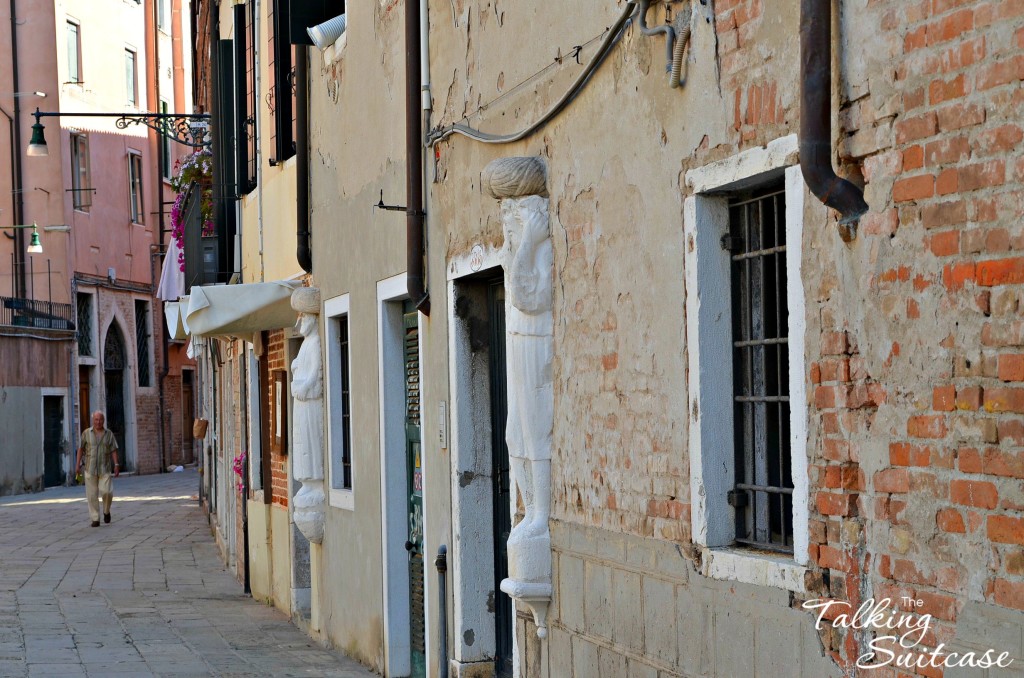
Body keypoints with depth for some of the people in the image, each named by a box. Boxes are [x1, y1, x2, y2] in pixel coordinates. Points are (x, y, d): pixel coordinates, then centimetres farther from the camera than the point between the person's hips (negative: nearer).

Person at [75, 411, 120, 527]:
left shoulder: (109, 434, 3)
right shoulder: (86, 433, 2)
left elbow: (114, 451, 3)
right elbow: (81, 449, 5)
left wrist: (116, 465, -6)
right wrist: (78, 464, -2)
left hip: (105, 469, 0)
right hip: (90, 468, 1)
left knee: (106, 491, -14)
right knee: (92, 495, -2)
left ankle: (106, 511, 13)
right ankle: (95, 519, 5)